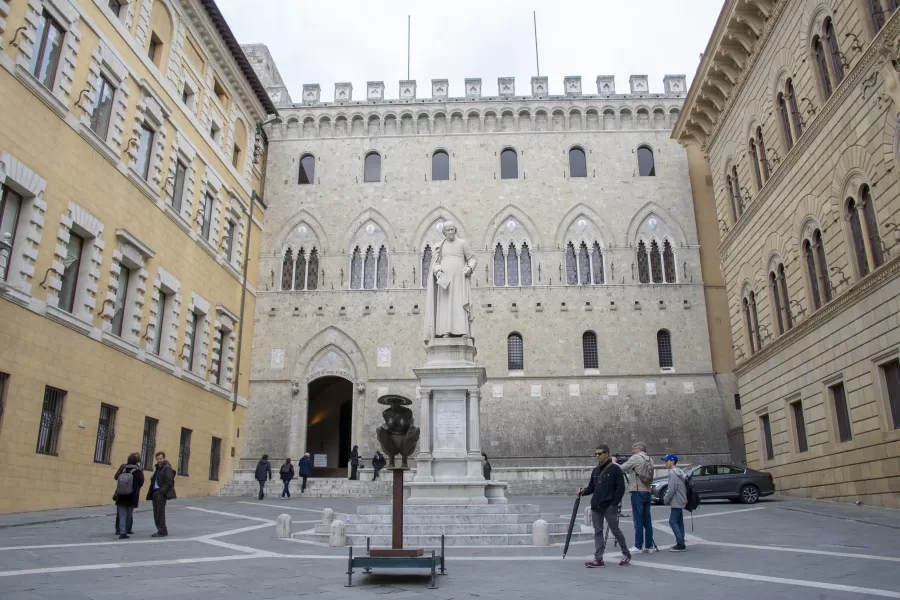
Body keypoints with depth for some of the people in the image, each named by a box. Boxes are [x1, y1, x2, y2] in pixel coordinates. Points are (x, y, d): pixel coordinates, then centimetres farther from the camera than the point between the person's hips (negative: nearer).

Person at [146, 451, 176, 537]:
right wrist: (151, 492, 8)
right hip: (155, 492, 8)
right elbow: (154, 480, 20)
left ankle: (162, 531, -5)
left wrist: (161, 492, -19)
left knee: (160, 512, -8)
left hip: (161, 493, -8)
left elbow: (169, 482, -13)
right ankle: (161, 530, 17)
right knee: (156, 513, 9)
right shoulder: (158, 467, 19)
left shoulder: (167, 467, -7)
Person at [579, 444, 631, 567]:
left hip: (609, 507, -6)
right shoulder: (595, 470, 12)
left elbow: (620, 488, -10)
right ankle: (598, 559, 8)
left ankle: (627, 554, 25)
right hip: (595, 507, 6)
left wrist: (614, 504, -14)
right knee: (598, 532, 5)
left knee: (615, 531, 7)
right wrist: (584, 491, -4)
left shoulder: (615, 469, -8)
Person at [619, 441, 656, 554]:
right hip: (647, 491, 7)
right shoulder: (650, 460, 13)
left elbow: (621, 469, -8)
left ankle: (638, 546, 0)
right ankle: (649, 546, 13)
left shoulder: (635, 458, -9)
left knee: (638, 520, -3)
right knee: (647, 520, 10)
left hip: (638, 492, -7)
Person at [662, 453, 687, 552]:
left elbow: (671, 489, -20)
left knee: (673, 521, -10)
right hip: (681, 501, 10)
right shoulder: (679, 472, 16)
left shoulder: (673, 472, -15)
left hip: (676, 502, -10)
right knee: (679, 522, 12)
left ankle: (680, 544, -12)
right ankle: (681, 544, 15)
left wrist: (666, 499, -7)